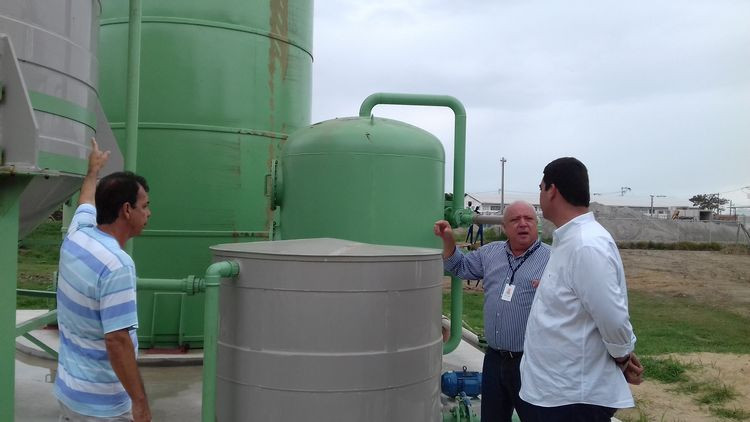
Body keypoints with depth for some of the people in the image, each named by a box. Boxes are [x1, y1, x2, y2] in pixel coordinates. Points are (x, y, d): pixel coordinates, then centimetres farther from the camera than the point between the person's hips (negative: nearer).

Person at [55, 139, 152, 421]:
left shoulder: (77, 235, -1)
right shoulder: (117, 265, -26)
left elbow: (86, 202, 22)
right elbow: (117, 340, -28)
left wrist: (93, 170, 41)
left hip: (68, 388, 8)